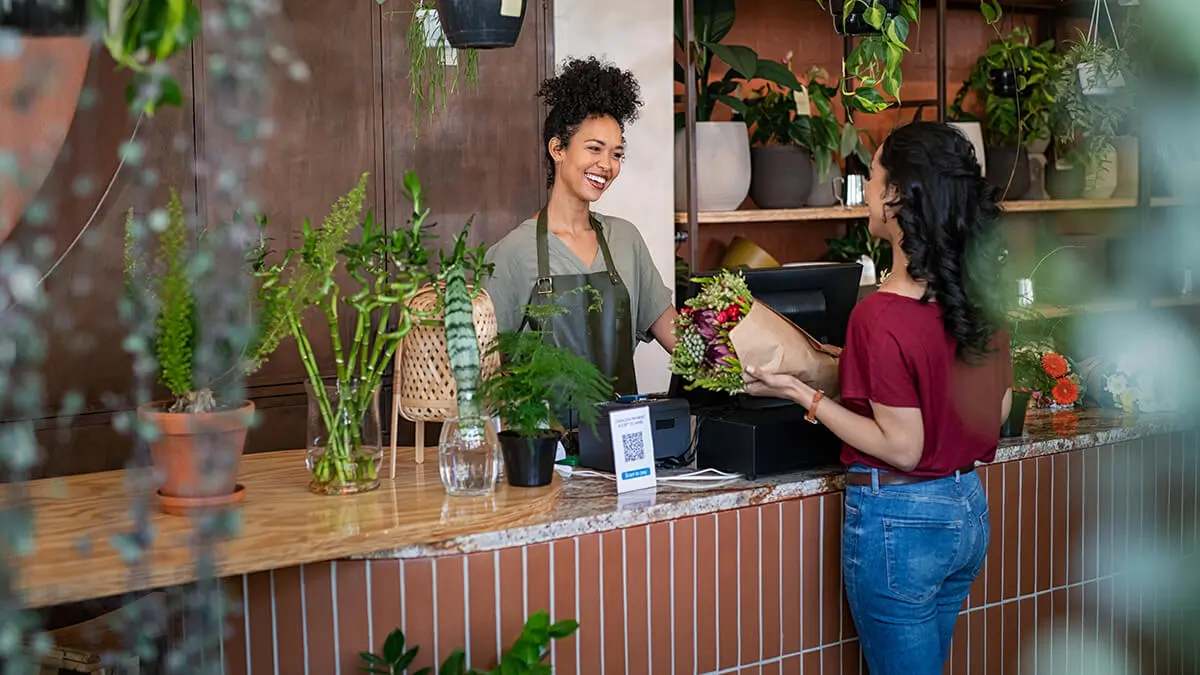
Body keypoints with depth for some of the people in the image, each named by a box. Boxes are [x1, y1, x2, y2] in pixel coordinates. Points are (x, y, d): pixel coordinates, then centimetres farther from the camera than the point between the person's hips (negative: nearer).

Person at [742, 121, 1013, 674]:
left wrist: (802, 395, -14)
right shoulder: (980, 294, -1)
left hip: (899, 521, -8)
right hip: (967, 509, 8)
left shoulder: (881, 318, -24)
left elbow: (902, 447, -19)